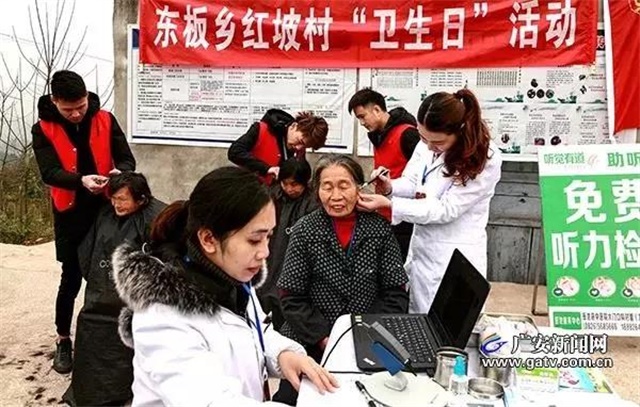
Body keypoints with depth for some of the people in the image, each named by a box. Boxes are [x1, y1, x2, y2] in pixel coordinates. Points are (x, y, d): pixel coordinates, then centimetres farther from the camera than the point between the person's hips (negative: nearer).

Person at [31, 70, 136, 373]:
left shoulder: (105, 121, -1)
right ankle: (63, 340, 25)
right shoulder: (43, 130, -5)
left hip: (106, 209, 1)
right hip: (70, 214, -1)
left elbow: (127, 159, -2)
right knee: (71, 279, 6)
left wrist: (119, 172, -26)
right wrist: (81, 180, -37)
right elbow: (49, 173, -17)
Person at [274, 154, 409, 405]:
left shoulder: (380, 229, -3)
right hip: (311, 345, 0)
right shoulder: (305, 230, -7)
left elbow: (396, 294, -3)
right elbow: (292, 299, -7)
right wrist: (324, 338, -16)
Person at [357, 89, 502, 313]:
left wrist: (389, 204, -25)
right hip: (421, 247, 6)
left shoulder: (485, 159, -21)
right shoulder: (426, 144, -3)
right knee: (411, 320, 20)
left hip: (455, 258, -6)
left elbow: (446, 210, -21)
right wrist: (390, 187, -17)